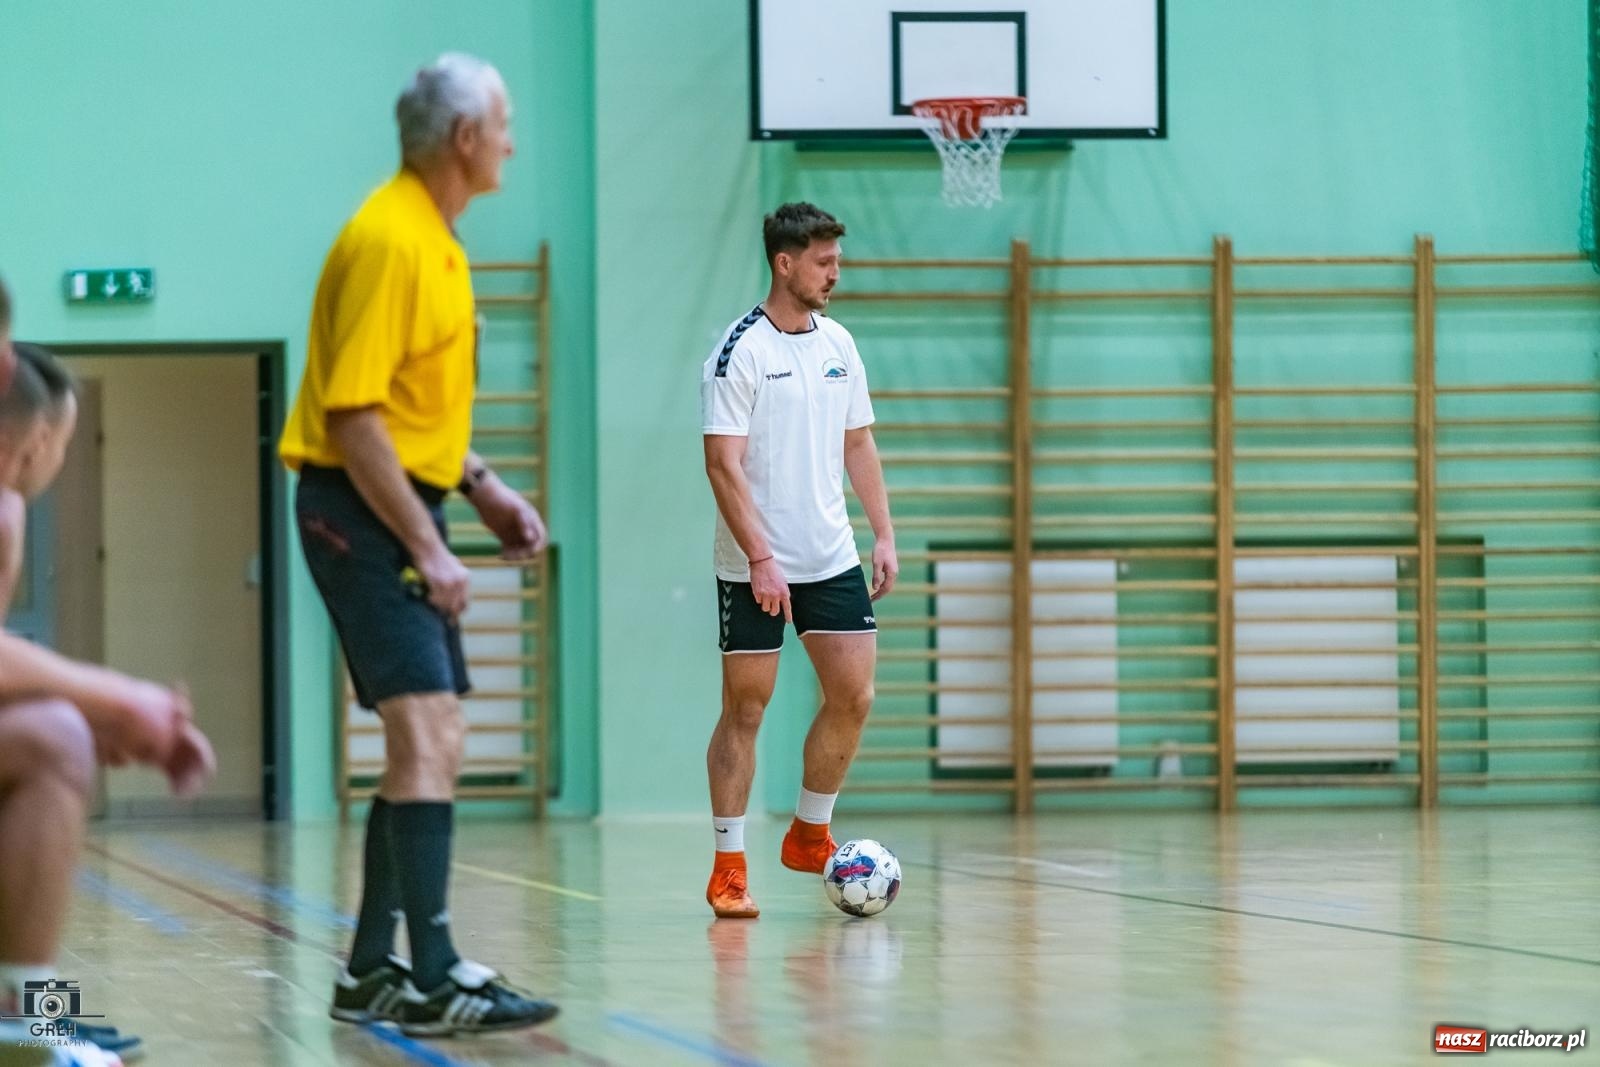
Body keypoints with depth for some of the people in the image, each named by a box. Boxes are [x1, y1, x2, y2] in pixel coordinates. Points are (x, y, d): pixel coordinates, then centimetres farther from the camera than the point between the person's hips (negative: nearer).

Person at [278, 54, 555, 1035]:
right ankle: (434, 978, -21)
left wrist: (485, 489, 15)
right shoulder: (389, 239, -17)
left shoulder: (436, 240, 14)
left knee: (435, 742, 11)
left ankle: (374, 971, 18)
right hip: (363, 512, -10)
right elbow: (353, 414, -21)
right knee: (426, 732, -18)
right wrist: (424, 547, -21)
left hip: (407, 507, 10)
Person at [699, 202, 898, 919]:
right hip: (755, 566, -6)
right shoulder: (740, 351, -11)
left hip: (833, 558, 6)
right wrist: (761, 557, -20)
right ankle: (728, 868, 3)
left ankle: (809, 835, 19)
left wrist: (884, 534, 9)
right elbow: (723, 463, -15)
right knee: (744, 707, -2)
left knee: (854, 696, 1)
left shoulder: (837, 344, 9)